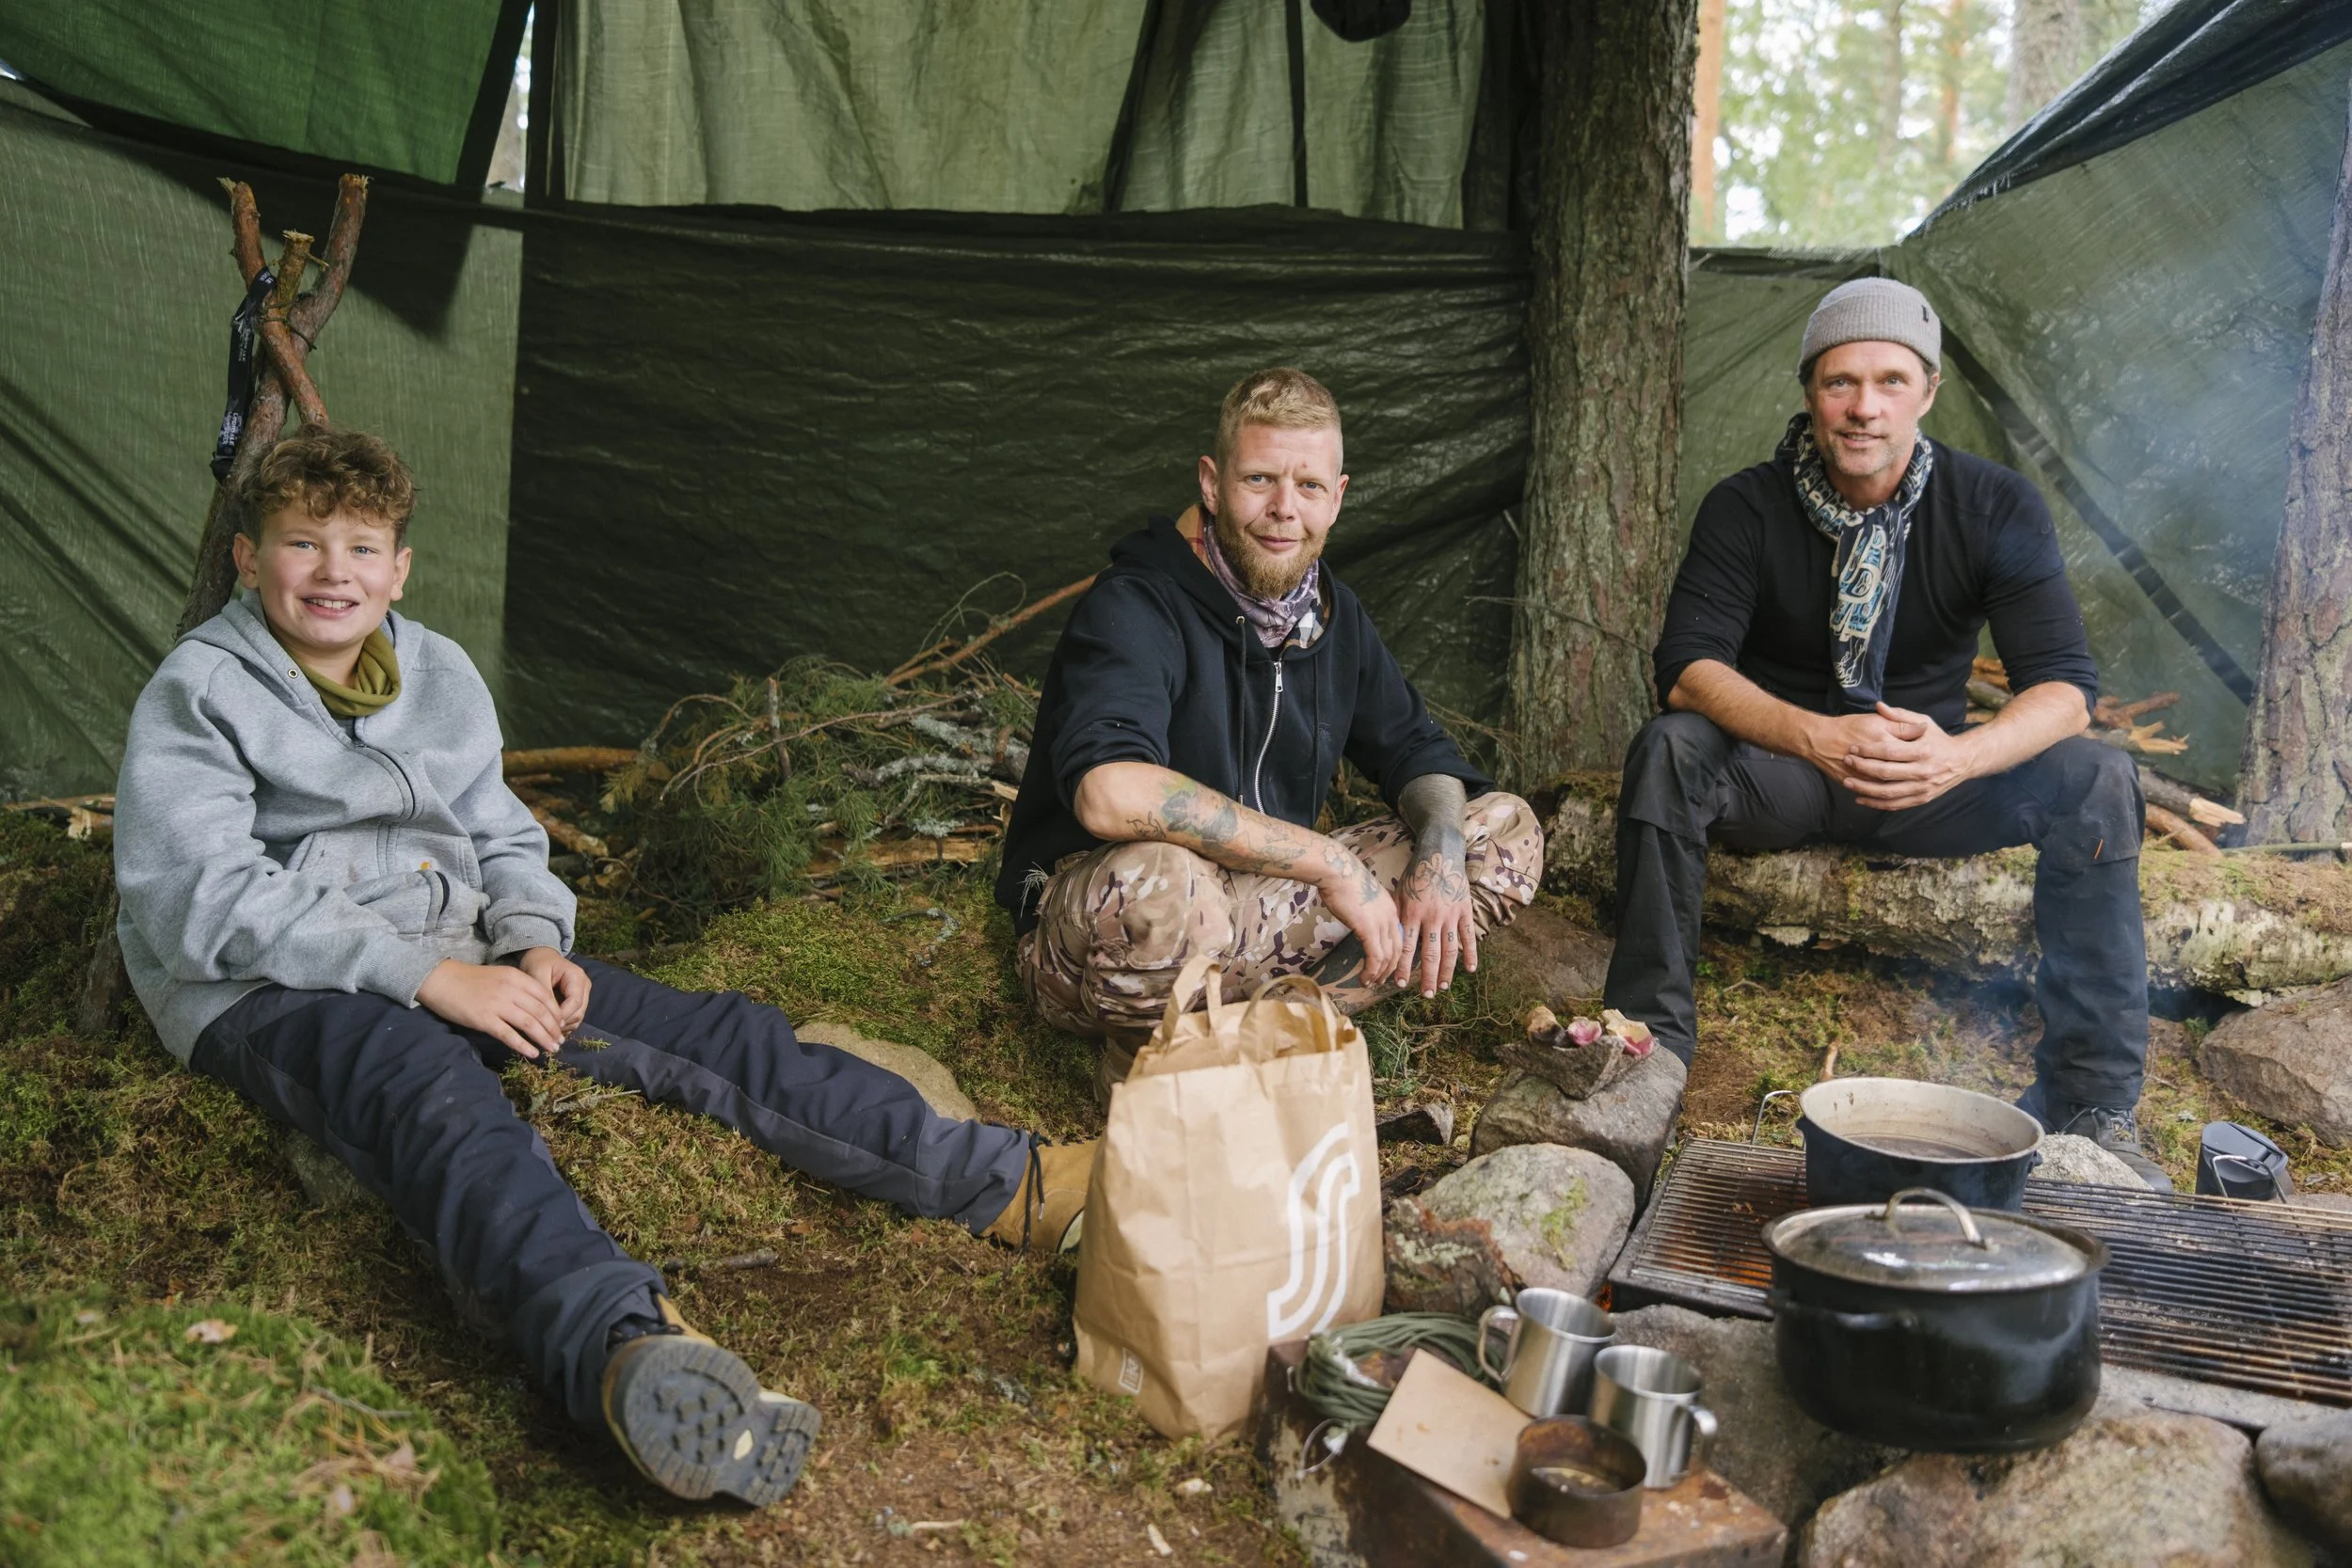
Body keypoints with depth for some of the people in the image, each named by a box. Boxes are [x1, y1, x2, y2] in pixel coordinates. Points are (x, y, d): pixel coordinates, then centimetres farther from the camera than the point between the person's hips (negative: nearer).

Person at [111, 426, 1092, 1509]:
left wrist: (534, 943, -4)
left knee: (711, 1035, -12)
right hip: (270, 994, -6)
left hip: (452, 963, 6)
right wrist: (427, 975, -23)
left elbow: (502, 841, 19)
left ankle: (1009, 1185, -17)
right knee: (426, 1084, -41)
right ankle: (624, 1347, -69)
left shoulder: (439, 674, 13)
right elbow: (206, 900, -16)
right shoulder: (197, 695, -4)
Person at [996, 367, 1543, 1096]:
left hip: (1262, 911, 7)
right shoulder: (1135, 607, -19)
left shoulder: (1330, 613, 5)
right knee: (1155, 878, -43)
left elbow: (1417, 748, 15)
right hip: (1090, 936, -7)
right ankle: (1145, 1060, -9)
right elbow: (1111, 793, -37)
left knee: (1507, 830, -1)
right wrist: (1331, 863, -33)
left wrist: (1441, 852, -10)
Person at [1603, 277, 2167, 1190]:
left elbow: (2066, 686, -16)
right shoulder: (1745, 509, -9)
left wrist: (1958, 757, -39)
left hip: (1927, 781, 1)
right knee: (1667, 749, -31)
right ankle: (1650, 1047, -25)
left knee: (2095, 782, -24)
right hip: (1774, 778, -1)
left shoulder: (1996, 509, -7)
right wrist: (1819, 737, -40)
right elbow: (1686, 666, -21)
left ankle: (2091, 1103, -17)